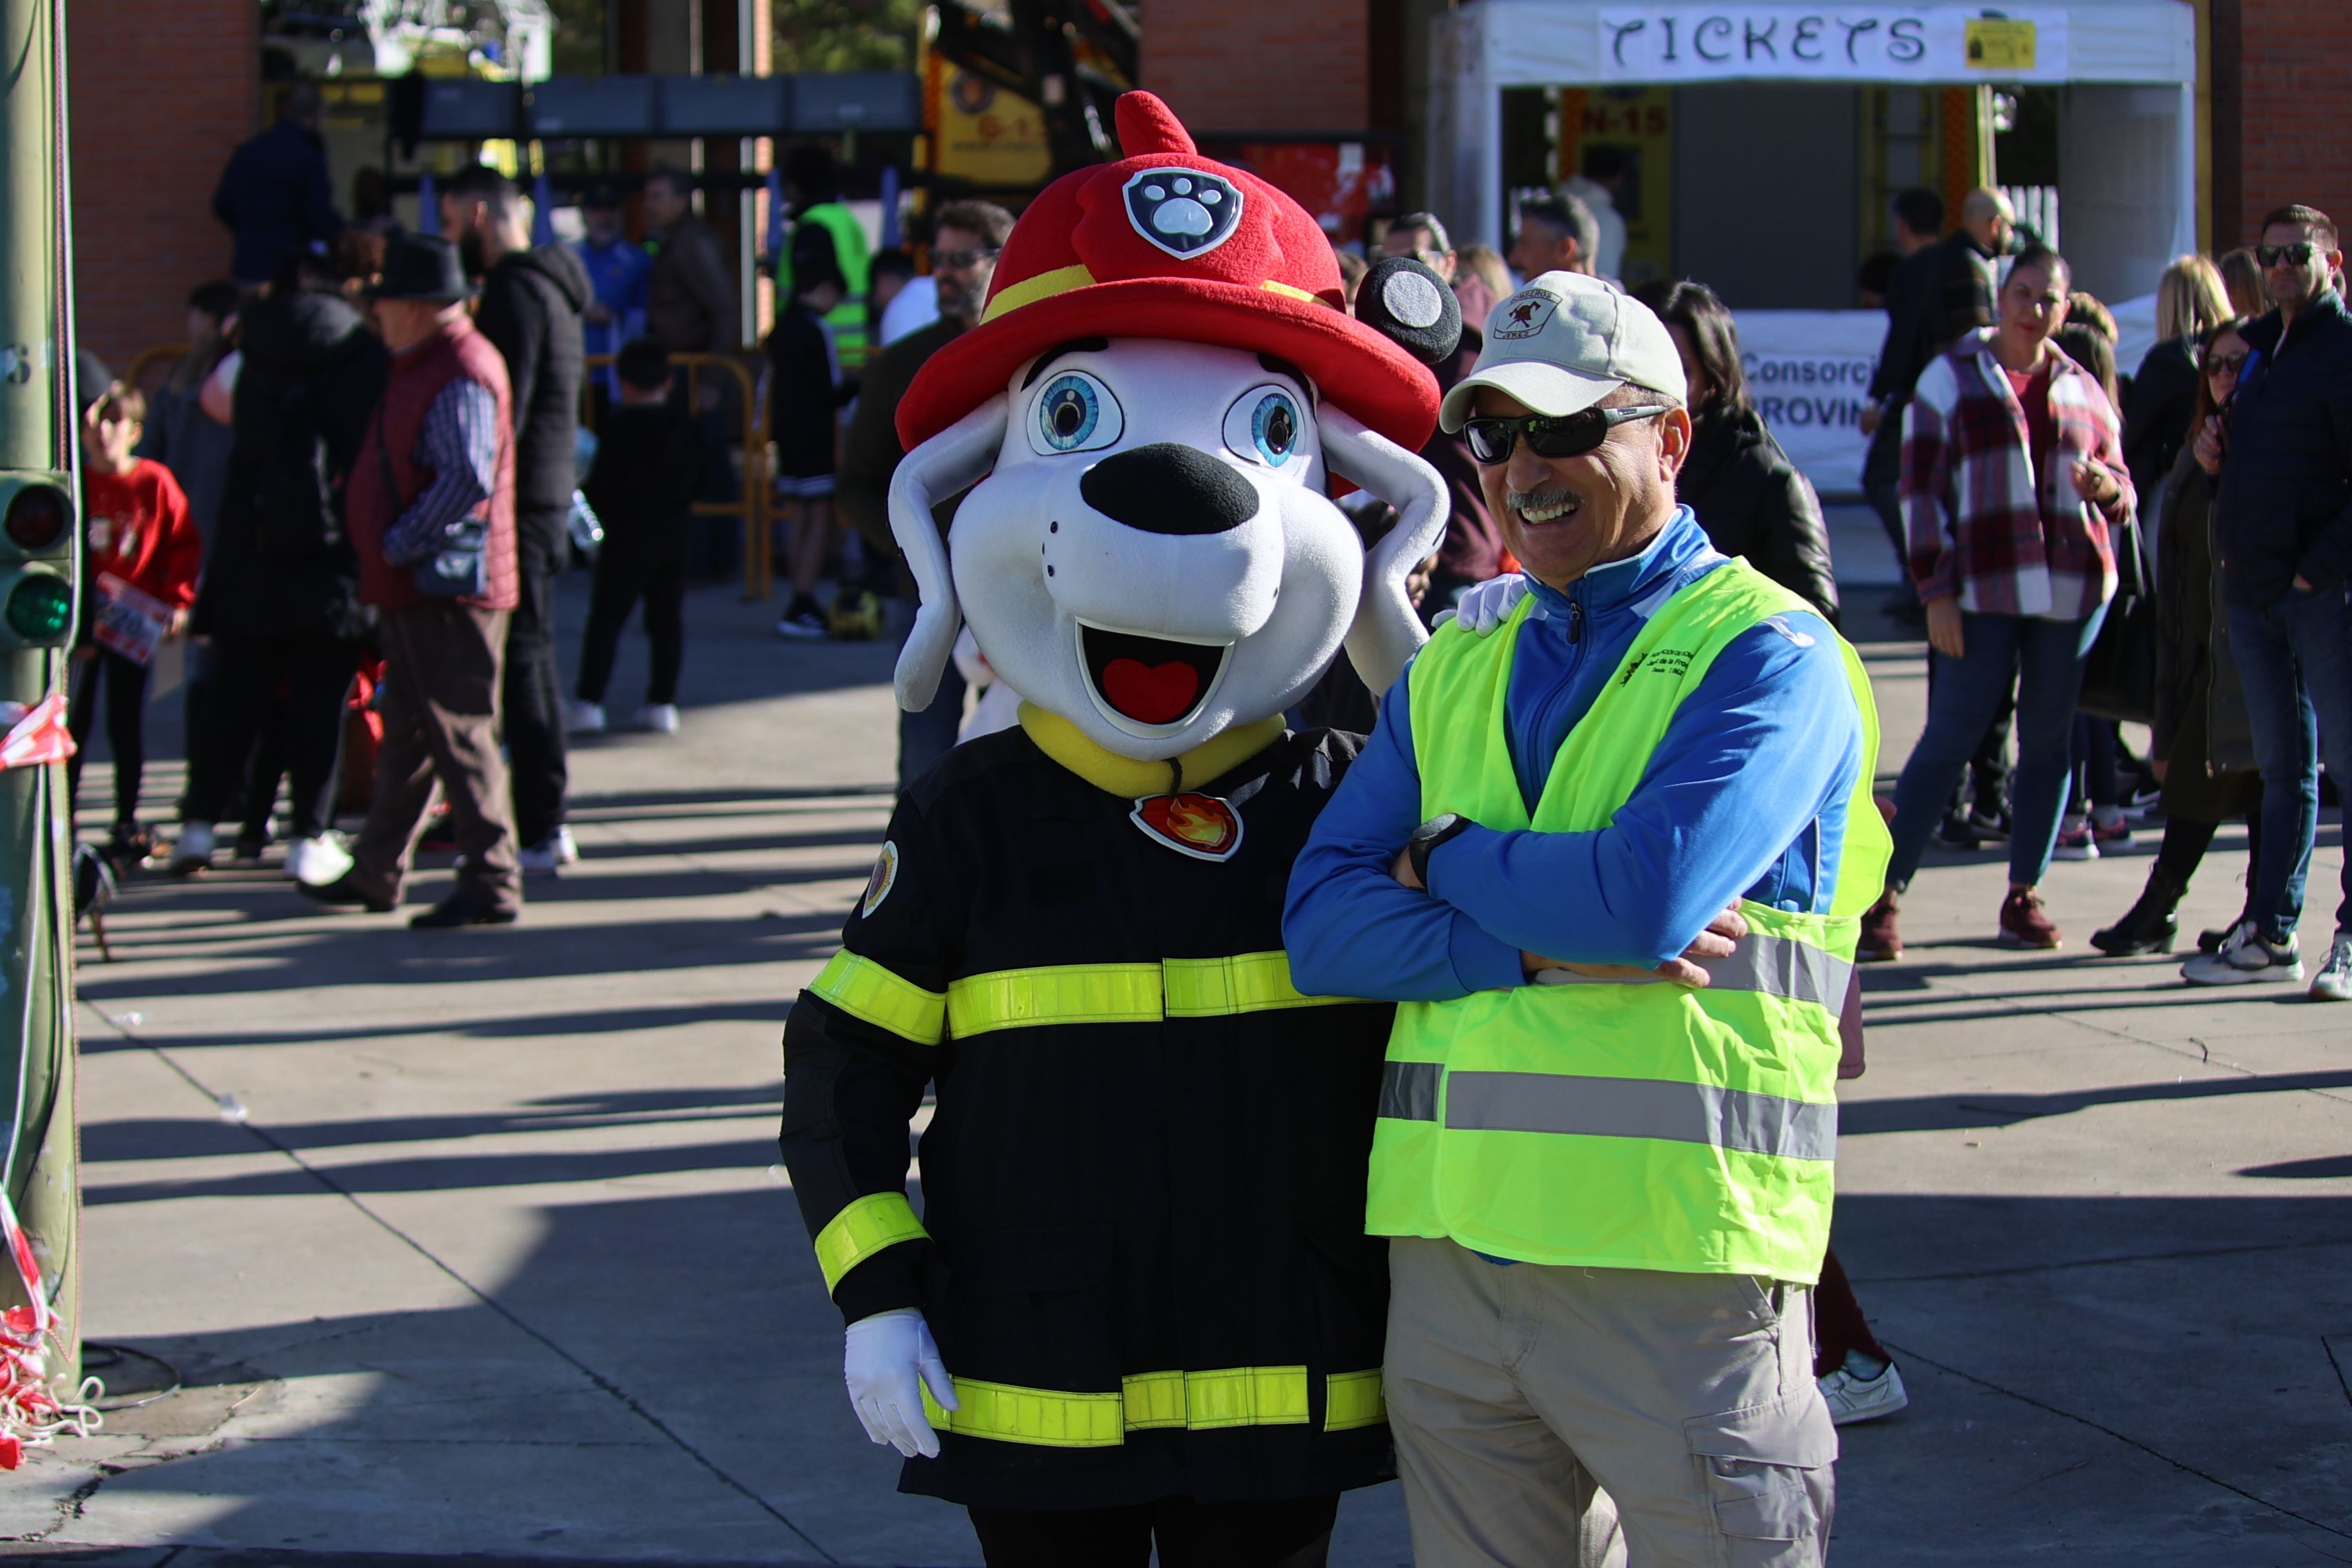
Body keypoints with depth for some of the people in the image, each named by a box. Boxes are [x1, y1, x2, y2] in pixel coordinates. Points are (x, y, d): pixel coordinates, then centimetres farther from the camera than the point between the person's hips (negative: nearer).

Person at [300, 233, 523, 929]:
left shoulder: (460, 375, -18)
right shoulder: (425, 366, 15)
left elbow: (467, 480, -27)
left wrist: (398, 544, -20)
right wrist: (390, 557, 16)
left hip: (448, 588, -11)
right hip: (414, 586, 11)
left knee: (461, 735, -8)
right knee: (407, 735, 18)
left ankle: (491, 885, -5)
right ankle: (377, 872, 28)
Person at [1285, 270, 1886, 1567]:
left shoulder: (1768, 654, -3)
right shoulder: (1452, 669, 16)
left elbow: (1650, 895, -19)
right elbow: (1321, 924, 4)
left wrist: (1444, 861, -2)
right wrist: (1544, 941, -12)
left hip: (1677, 1265, -5)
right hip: (1450, 1253, 6)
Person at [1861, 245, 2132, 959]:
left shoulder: (2082, 390, 14)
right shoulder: (1951, 378, 4)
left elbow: (2121, 491, 19)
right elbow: (1921, 490, 0)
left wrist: (2106, 486, -7)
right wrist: (1937, 592, -7)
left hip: (2074, 588, 4)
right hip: (1986, 591, -4)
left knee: (2048, 740, 5)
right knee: (1951, 736, -7)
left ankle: (2024, 895, 13)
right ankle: (1882, 894, -3)